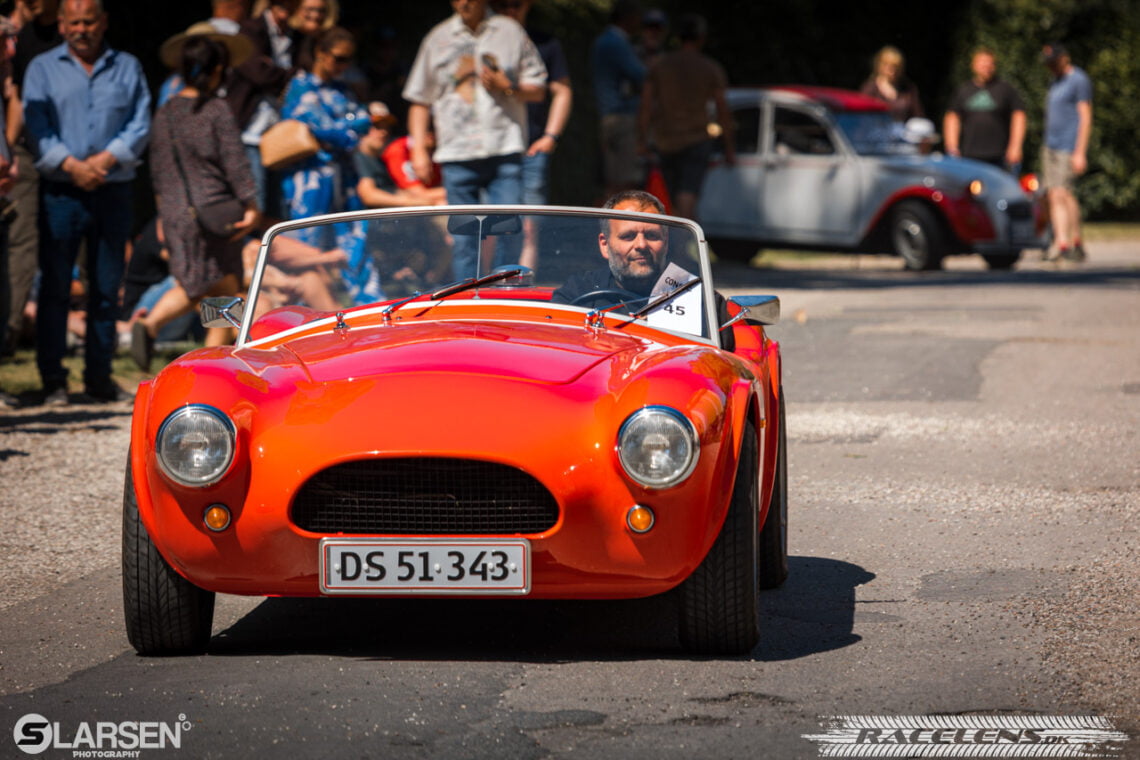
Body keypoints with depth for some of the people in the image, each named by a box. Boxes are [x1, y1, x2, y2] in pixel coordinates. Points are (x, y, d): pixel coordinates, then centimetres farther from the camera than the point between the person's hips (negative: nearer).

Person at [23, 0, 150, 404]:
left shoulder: (127, 67, 12)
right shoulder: (43, 68, 7)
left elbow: (140, 125, 3)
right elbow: (37, 128, -2)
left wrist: (105, 159, -12)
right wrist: (71, 165, -16)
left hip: (113, 190, 2)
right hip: (61, 190, -2)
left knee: (107, 288, 4)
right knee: (54, 287, -3)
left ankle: (99, 377, 12)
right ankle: (53, 380, 1)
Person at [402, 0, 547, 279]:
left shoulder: (510, 31, 10)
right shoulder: (438, 38, 12)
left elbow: (538, 90, 12)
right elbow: (419, 100, 16)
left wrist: (507, 87, -7)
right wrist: (418, 149, 7)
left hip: (505, 151, -1)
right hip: (457, 154, 1)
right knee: (464, 238, -1)